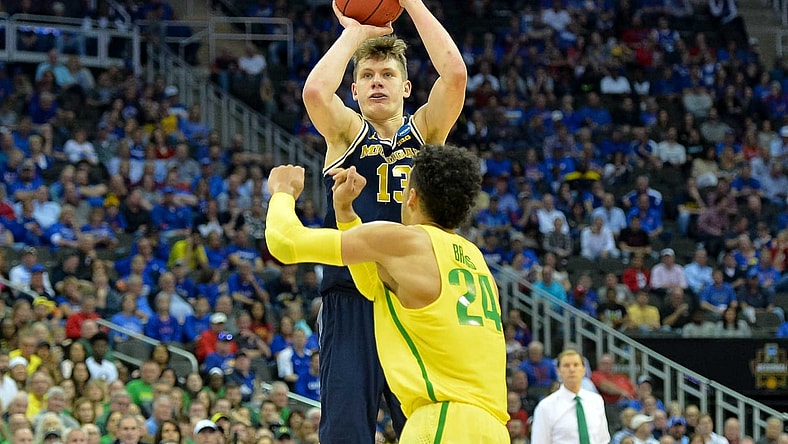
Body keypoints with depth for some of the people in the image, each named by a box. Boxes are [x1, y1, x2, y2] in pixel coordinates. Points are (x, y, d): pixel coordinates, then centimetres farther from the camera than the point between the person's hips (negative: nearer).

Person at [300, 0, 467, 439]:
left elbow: (455, 74, -6)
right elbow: (315, 91, -14)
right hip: (352, 303, -1)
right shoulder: (347, 133, 8)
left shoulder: (427, 130, 12)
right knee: (345, 431, -8)